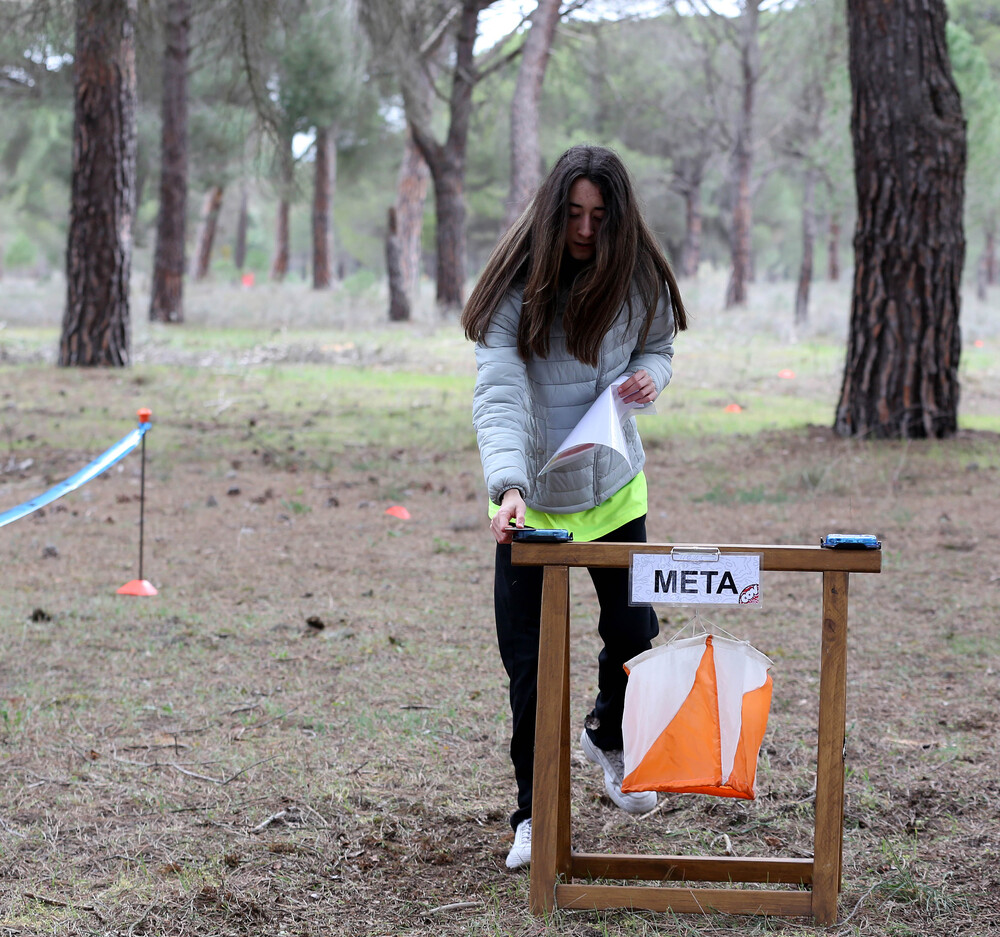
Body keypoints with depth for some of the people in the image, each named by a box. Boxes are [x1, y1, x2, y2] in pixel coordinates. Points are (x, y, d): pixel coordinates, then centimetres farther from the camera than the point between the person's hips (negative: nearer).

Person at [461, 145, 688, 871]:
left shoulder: (640, 280, -5)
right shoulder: (518, 286, -17)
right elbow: (498, 396, -26)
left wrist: (648, 376, -12)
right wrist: (509, 485, -42)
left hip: (614, 489, 3)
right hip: (532, 499, -3)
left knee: (634, 635, 9)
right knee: (529, 665, -3)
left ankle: (610, 736, 41)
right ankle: (535, 816, 10)